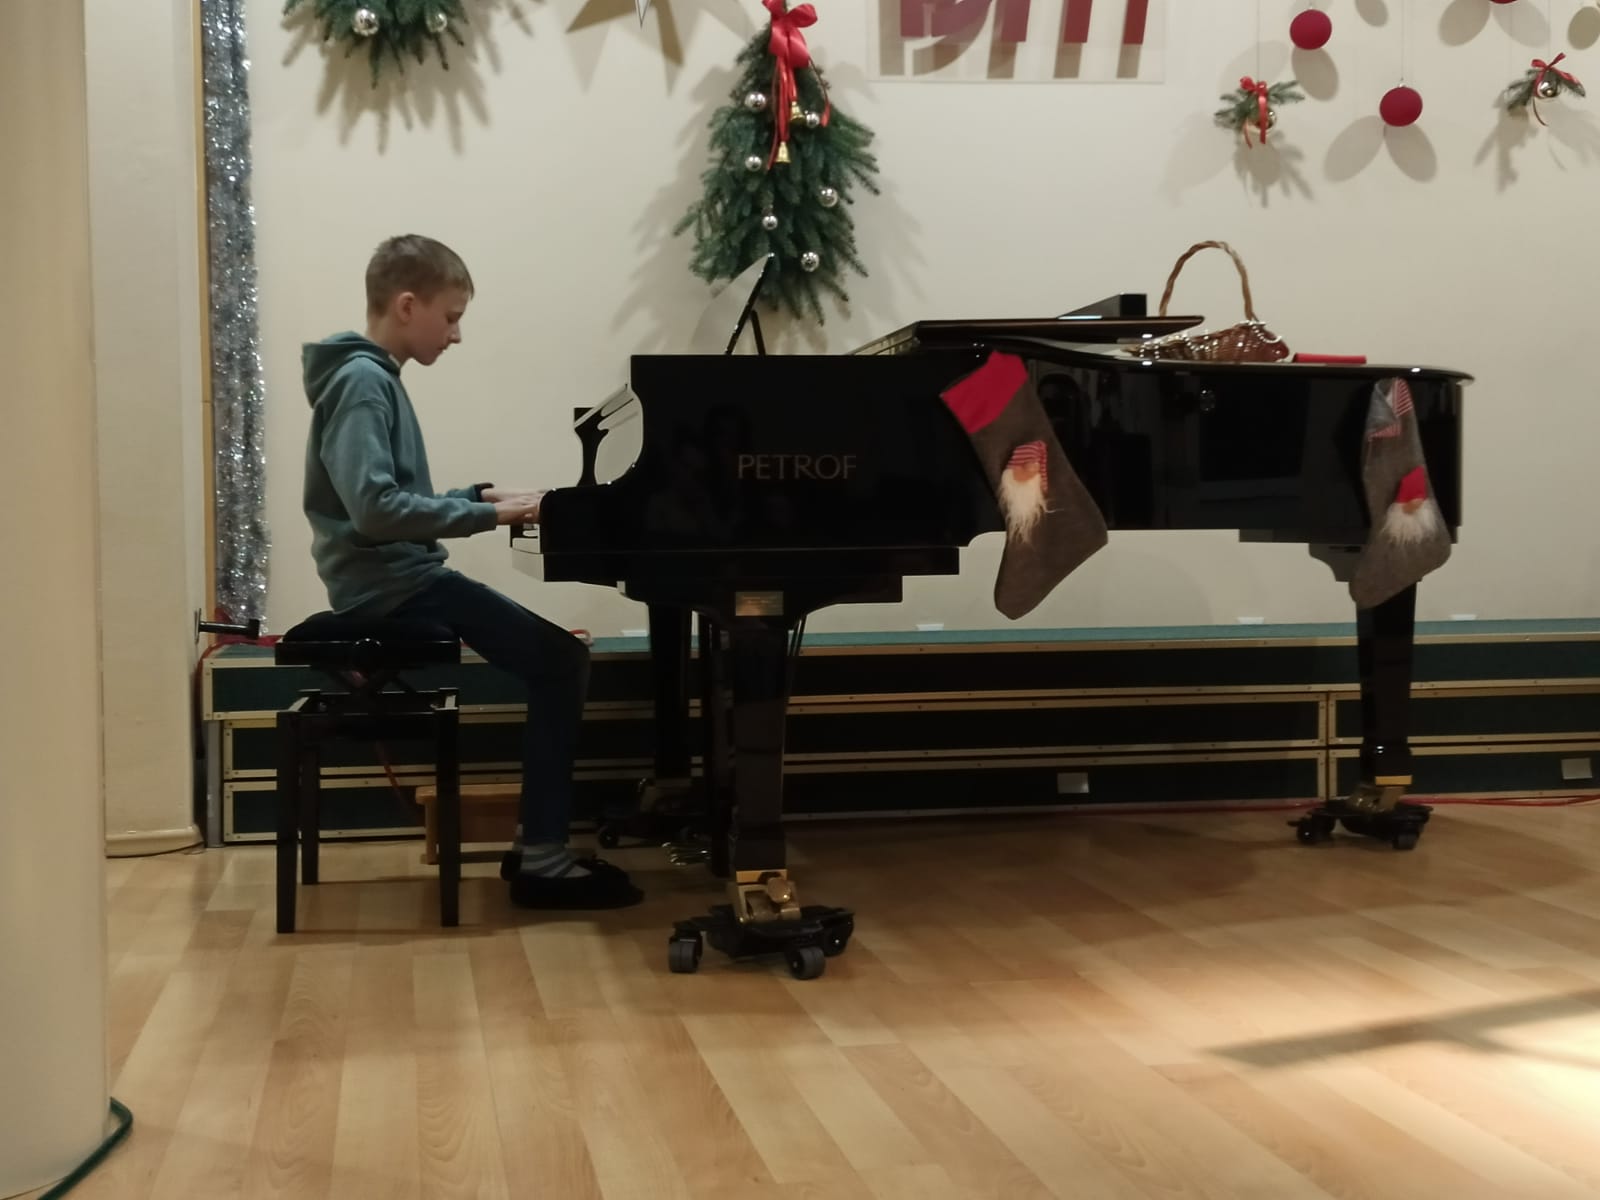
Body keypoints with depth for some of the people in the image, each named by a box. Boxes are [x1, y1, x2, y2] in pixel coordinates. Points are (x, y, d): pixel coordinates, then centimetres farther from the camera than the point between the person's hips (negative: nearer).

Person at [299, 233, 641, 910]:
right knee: (560, 662, -14)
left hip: (400, 580, 10)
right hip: (391, 586, -10)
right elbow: (375, 508, -27)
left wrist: (479, 497, 11)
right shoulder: (364, 382, -15)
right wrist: (487, 515, -24)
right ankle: (543, 859, -11)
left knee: (554, 659, 9)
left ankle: (540, 841, 11)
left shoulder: (374, 378, 16)